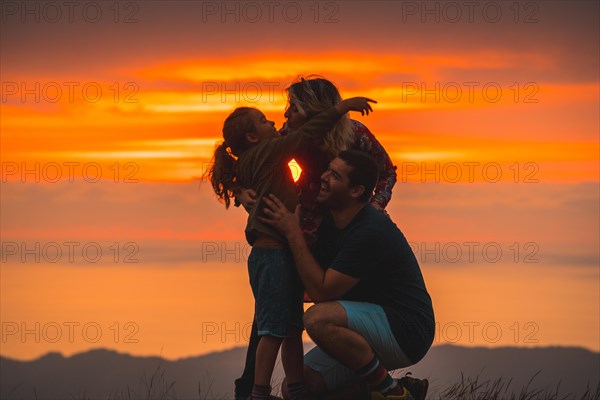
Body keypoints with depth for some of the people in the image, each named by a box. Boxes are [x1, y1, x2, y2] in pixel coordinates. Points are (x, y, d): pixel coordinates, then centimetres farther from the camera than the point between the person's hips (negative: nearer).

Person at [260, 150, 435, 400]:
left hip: (407, 332, -9)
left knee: (319, 319, -32)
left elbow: (321, 291, -22)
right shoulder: (332, 222, 5)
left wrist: (293, 232, -17)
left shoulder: (370, 232, -24)